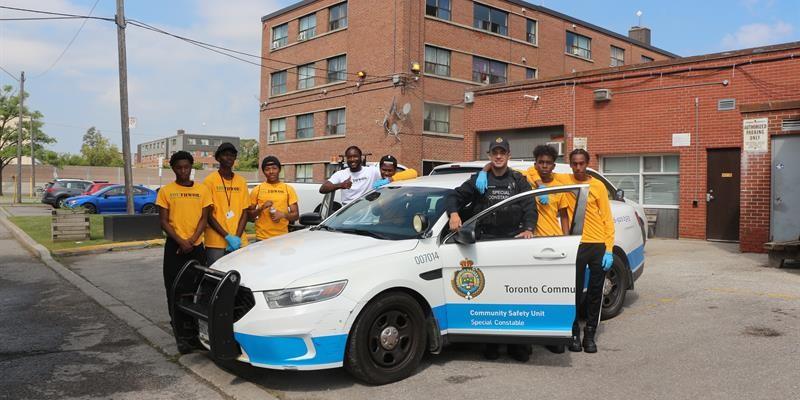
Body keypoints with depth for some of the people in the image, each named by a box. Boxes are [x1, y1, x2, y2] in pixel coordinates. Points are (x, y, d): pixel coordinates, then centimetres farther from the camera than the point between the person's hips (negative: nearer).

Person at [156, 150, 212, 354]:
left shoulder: (202, 190, 5)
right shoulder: (166, 191, 2)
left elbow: (204, 218, 3)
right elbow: (164, 222, -2)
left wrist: (191, 240, -11)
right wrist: (181, 242, -13)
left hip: (197, 246, 1)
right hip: (174, 247, -1)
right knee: (175, 291, -2)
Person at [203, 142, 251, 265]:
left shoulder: (241, 182, 9)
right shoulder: (210, 181, -3)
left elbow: (245, 212, 8)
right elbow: (208, 214, -5)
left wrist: (237, 237, -6)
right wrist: (228, 237, -11)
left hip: (239, 242, 3)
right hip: (215, 243, -3)